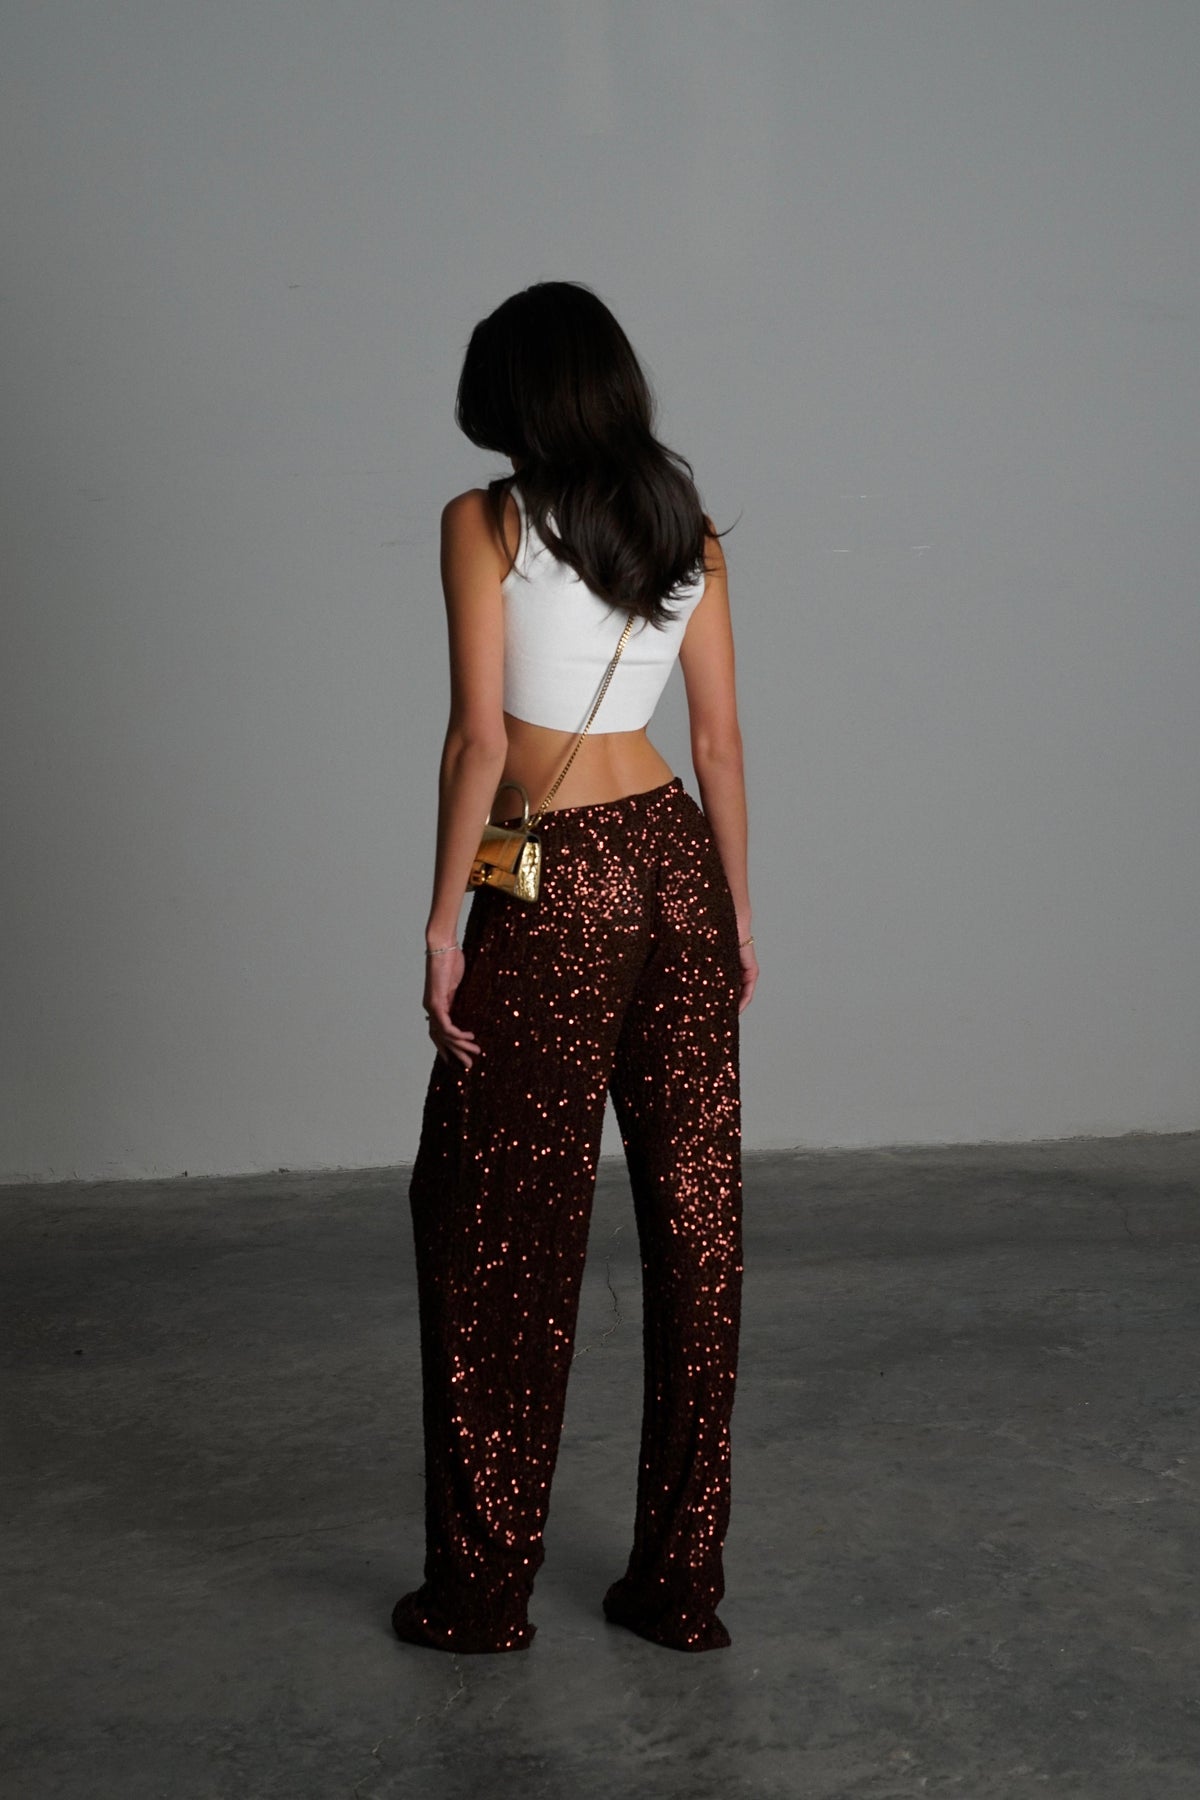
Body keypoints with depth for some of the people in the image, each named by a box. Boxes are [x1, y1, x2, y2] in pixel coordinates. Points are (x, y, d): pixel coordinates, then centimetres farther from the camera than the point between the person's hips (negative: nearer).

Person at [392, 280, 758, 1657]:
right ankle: (681, 1583, 17)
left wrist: (442, 924, -9)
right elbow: (721, 736, 9)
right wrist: (736, 911, 16)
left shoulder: (487, 523, -6)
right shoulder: (685, 529, 9)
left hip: (554, 894, -5)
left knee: (499, 1229, 6)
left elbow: (480, 735, -13)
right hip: (675, 866, 6)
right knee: (695, 1214, 9)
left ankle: (482, 1593, 15)